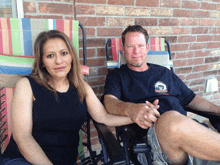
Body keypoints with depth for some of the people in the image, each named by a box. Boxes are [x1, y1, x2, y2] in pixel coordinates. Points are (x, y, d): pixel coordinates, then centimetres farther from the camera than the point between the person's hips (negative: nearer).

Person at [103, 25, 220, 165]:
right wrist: (130, 109, -27)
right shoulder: (116, 76, 16)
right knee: (171, 119, -38)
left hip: (189, 129, 4)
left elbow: (192, 99, 30)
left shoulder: (165, 73, 27)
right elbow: (110, 101, -4)